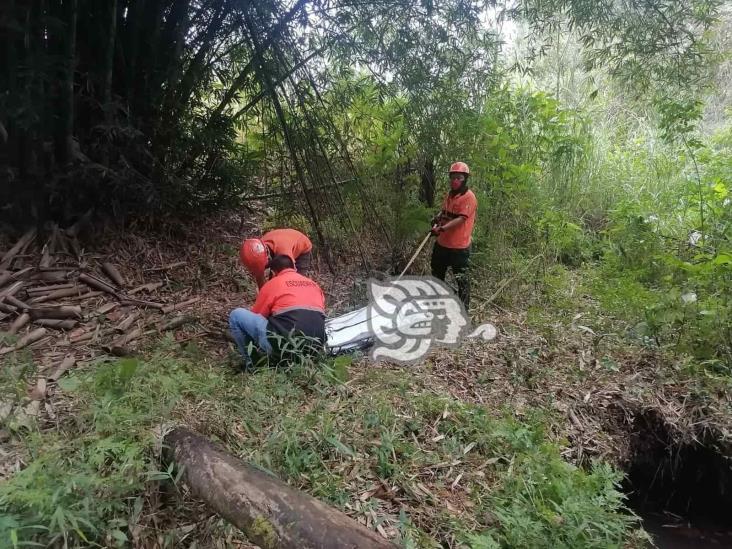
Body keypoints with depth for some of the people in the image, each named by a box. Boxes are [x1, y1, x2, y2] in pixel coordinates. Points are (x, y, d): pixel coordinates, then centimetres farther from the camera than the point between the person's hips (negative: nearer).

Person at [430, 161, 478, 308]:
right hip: (442, 242, 9)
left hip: (459, 246, -9)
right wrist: (438, 218, 0)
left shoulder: (469, 197, -14)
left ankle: (463, 306, 12)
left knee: (461, 278, 1)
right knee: (437, 273, 22)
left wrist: (442, 228, -31)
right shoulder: (450, 194, 12)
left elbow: (461, 219, -22)